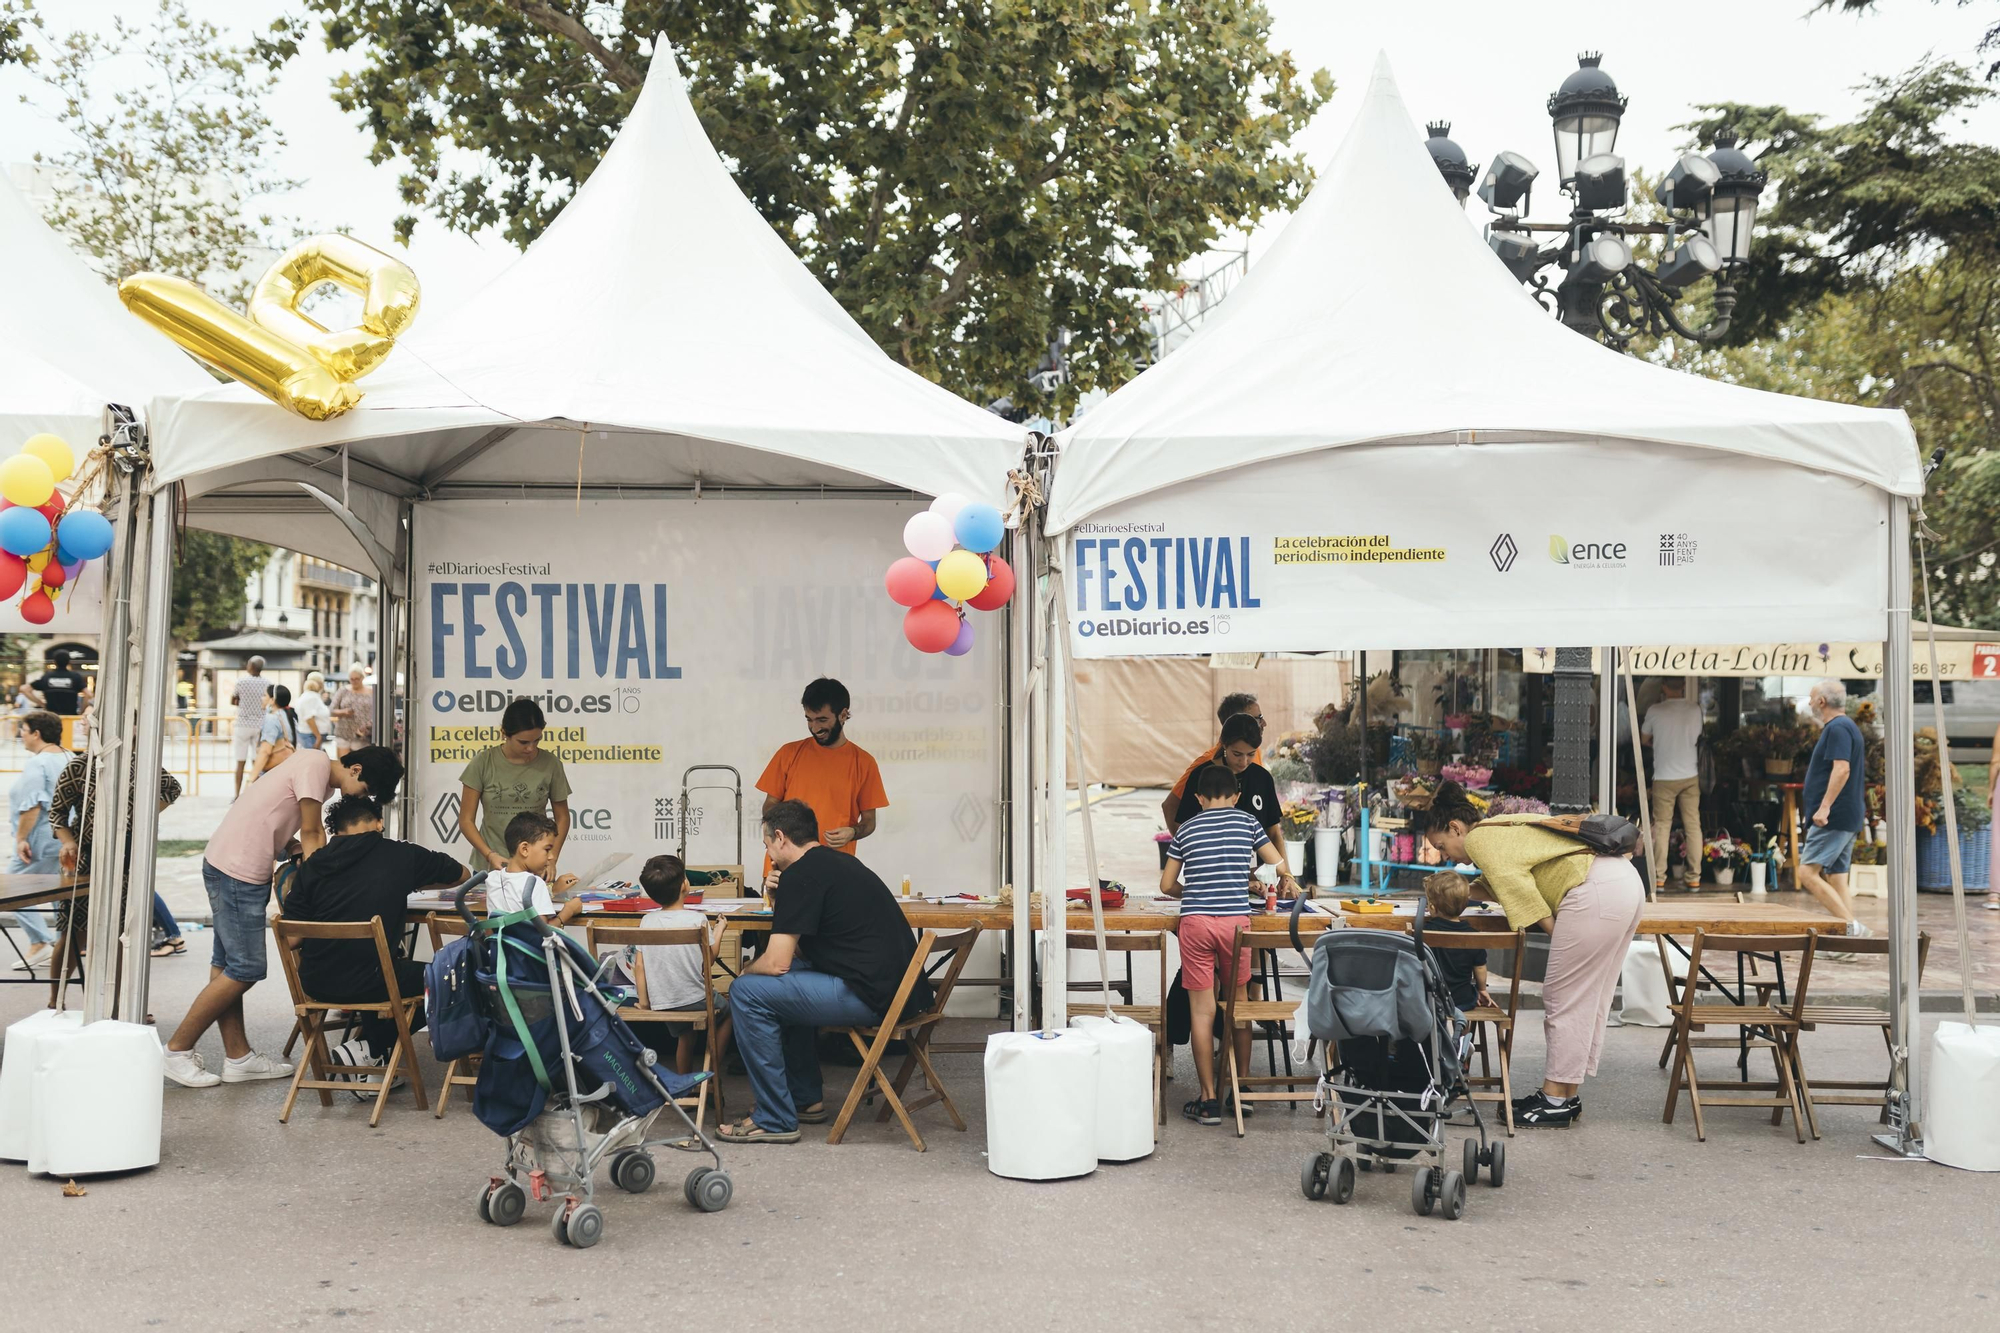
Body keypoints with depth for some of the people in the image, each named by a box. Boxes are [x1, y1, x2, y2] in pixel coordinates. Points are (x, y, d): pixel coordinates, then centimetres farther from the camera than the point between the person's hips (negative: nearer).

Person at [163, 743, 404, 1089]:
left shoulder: (323, 780, 15)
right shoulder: (316, 764, -15)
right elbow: (310, 835, -14)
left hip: (231, 866, 11)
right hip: (238, 869, -11)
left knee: (227, 965, 14)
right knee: (246, 969, -5)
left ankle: (238, 1056, 21)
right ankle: (178, 1050, 5)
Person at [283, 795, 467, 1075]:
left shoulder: (312, 865, 3)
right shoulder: (402, 856, -2)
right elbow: (461, 874, 14)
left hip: (315, 983, 5)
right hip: (366, 984, -5)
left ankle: (373, 1058, 27)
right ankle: (370, 1048, 12)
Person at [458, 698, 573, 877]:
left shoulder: (550, 764, -4)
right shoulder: (483, 763, -6)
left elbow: (562, 817, 7)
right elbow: (466, 820, -2)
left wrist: (552, 859, -7)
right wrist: (490, 855, -16)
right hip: (489, 868, 0)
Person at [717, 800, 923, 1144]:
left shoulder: (800, 876, -10)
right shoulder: (841, 861, 19)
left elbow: (777, 963, -11)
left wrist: (747, 971, 9)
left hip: (873, 998, -10)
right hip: (900, 987, 10)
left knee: (747, 992, -6)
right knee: (789, 983, 29)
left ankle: (774, 1121, -2)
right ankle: (806, 1098, 31)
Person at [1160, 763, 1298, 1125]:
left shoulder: (1186, 829, 11)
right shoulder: (1247, 821, 10)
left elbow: (1167, 885, 12)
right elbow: (1280, 867, 10)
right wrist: (1291, 886, 32)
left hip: (1195, 922, 0)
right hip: (1235, 920, 1)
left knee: (1202, 1010, 1)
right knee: (1238, 1002, 16)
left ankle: (1208, 1100, 3)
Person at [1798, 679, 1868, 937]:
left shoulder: (1837, 728, -12)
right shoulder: (1848, 727, 20)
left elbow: (1841, 769, -24)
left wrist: (1825, 807, -27)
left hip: (1833, 819, -11)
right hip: (1848, 819, 11)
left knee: (1807, 873, -14)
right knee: (1837, 880, 9)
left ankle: (1852, 926, -19)